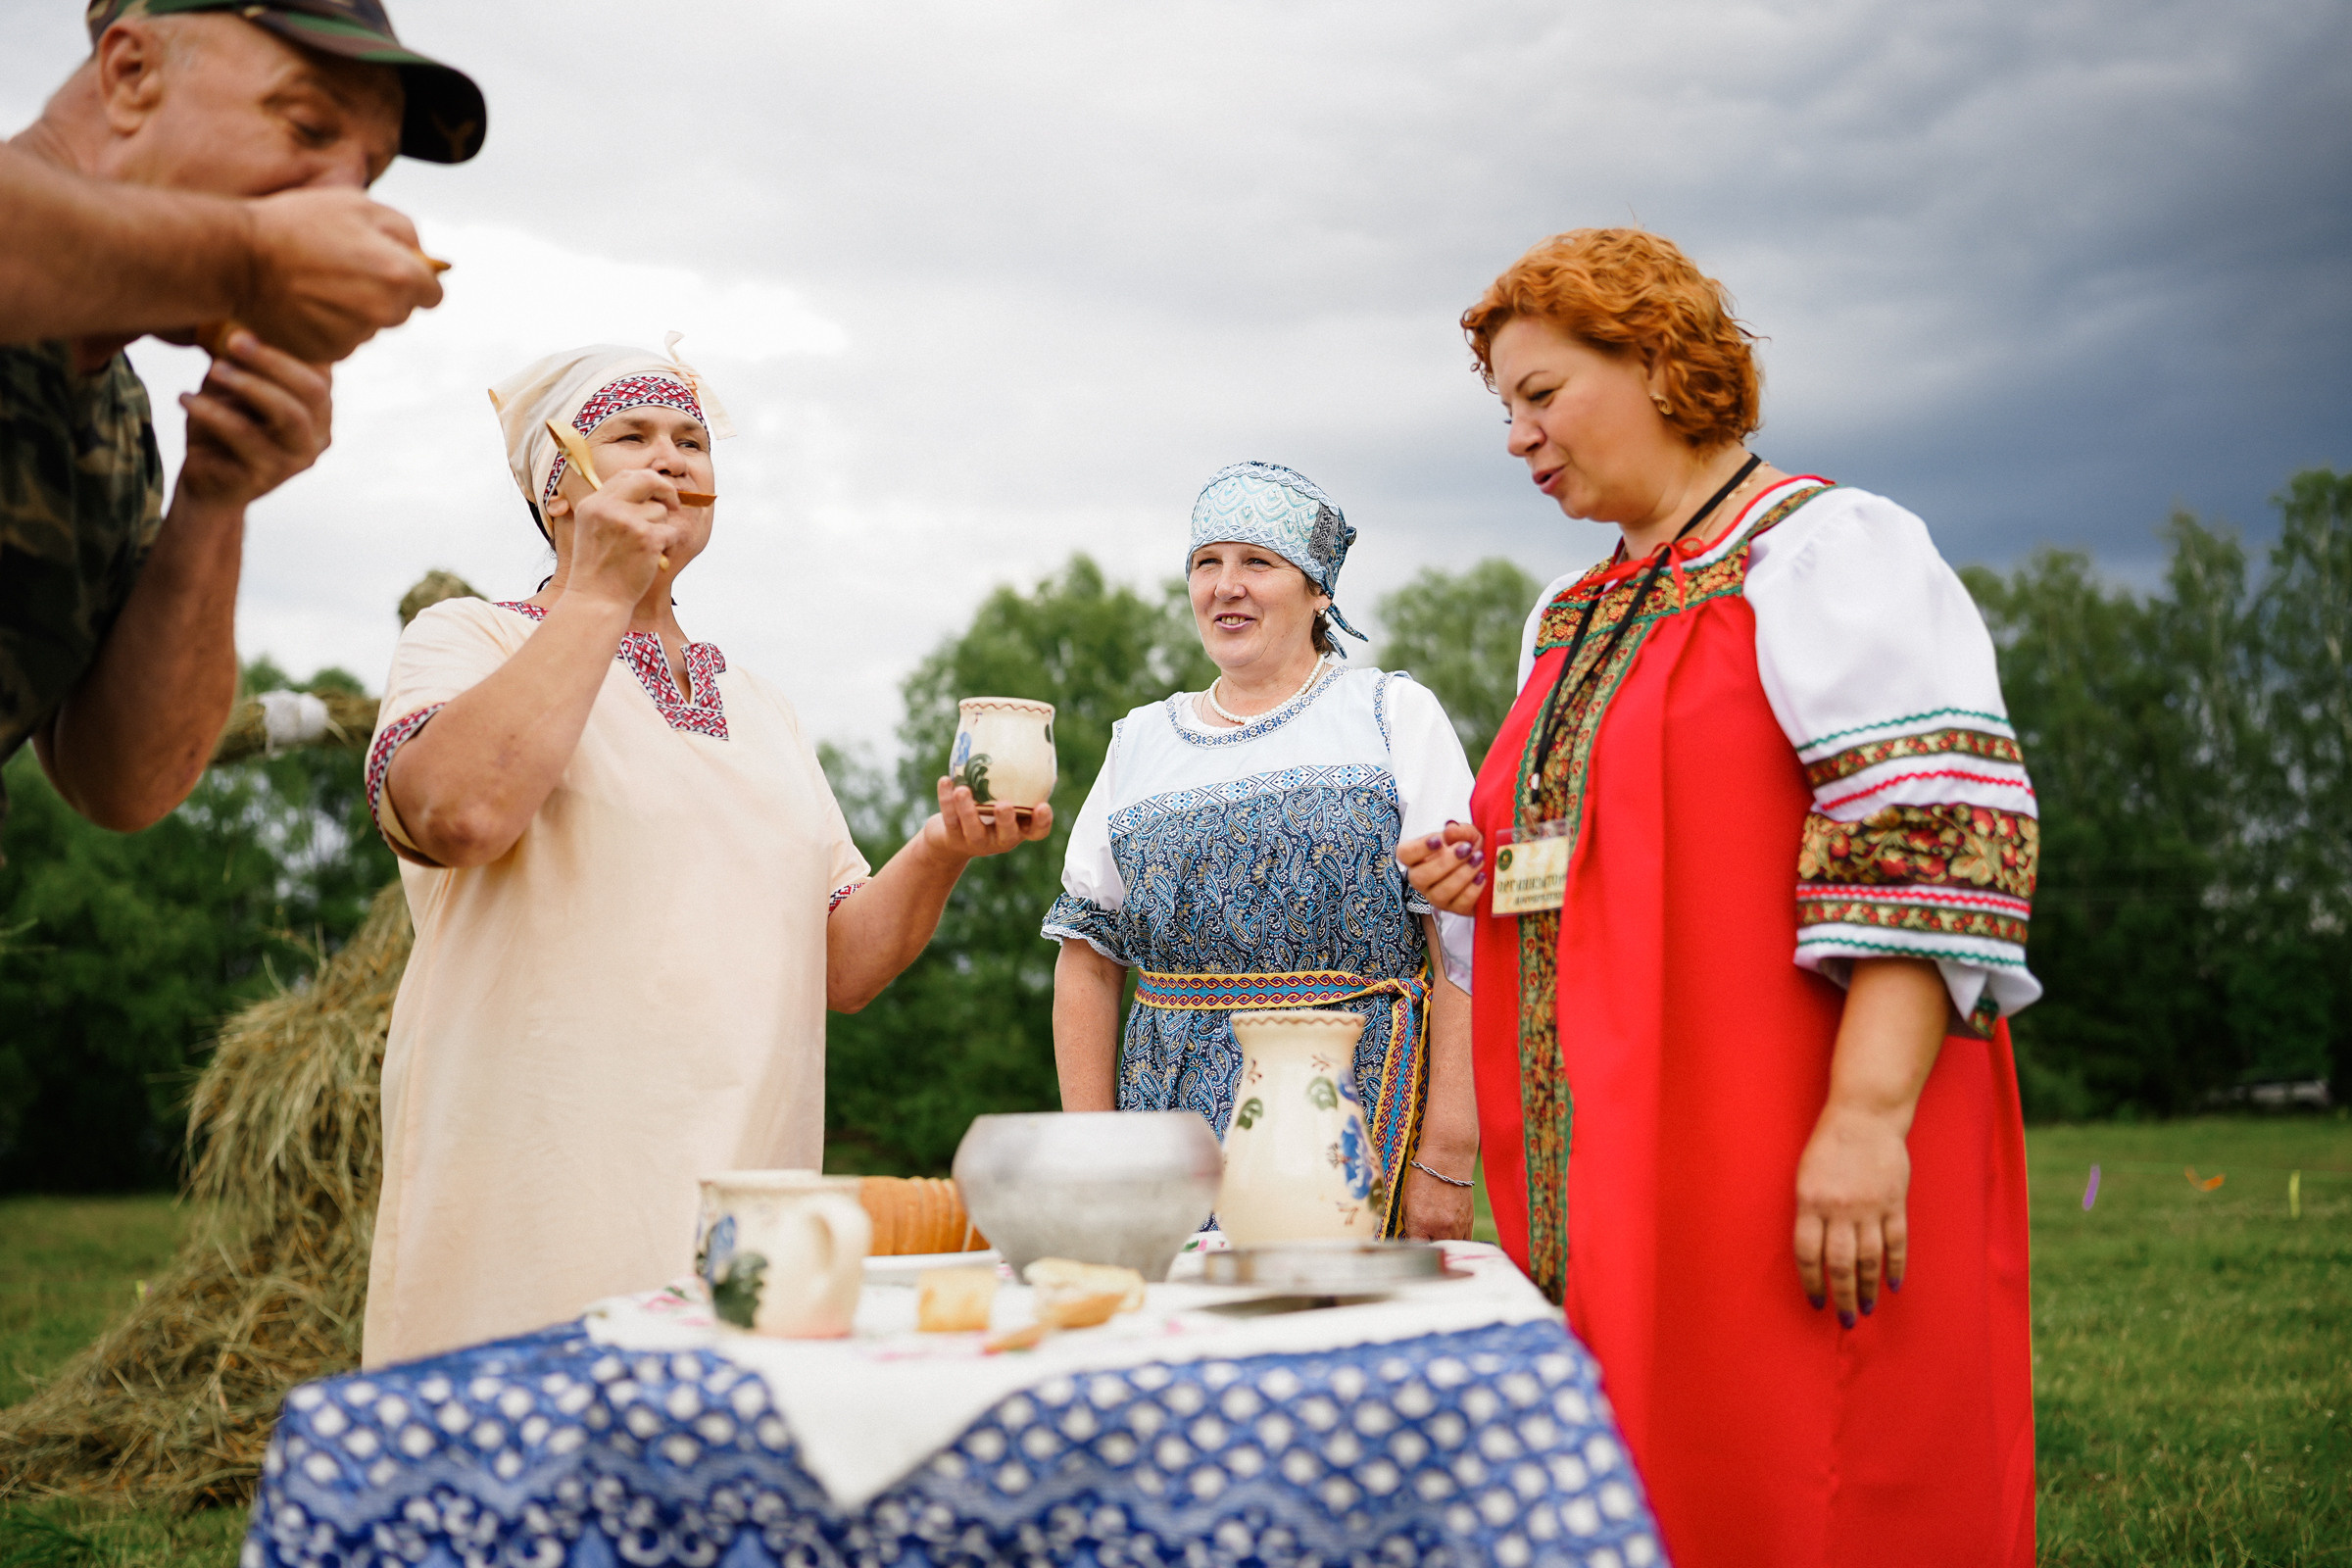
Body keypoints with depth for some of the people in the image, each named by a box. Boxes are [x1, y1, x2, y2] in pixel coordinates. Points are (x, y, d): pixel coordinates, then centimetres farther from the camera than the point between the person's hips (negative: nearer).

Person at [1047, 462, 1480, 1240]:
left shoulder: (1394, 714, 3)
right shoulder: (1141, 740, 14)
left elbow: (1464, 942, -5)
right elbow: (1087, 959, 12)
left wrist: (1446, 1160, -13)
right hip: (1175, 1115, 3)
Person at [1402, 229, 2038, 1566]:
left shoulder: (1824, 552, -5)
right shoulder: (1575, 618, 20)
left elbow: (1928, 847, -16)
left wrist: (1867, 1115, -24)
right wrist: (1497, 877, 8)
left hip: (1782, 1170, -7)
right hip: (1605, 1180, 8)